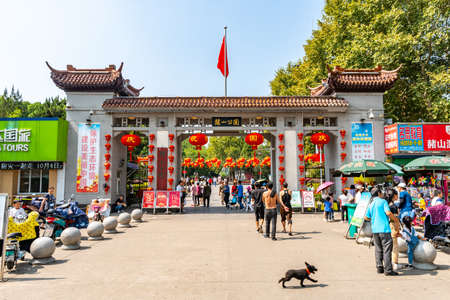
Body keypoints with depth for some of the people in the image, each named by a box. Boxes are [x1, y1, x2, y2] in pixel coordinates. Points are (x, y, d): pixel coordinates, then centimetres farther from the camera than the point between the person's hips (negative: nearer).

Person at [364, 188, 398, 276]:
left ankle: (379, 268, 17)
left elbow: (366, 217, 13)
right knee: (387, 249, -3)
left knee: (378, 249, 13)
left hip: (375, 229, 6)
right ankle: (388, 270, -3)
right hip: (384, 229, -6)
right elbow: (388, 213, -14)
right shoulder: (383, 201, -1)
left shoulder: (371, 204, 15)